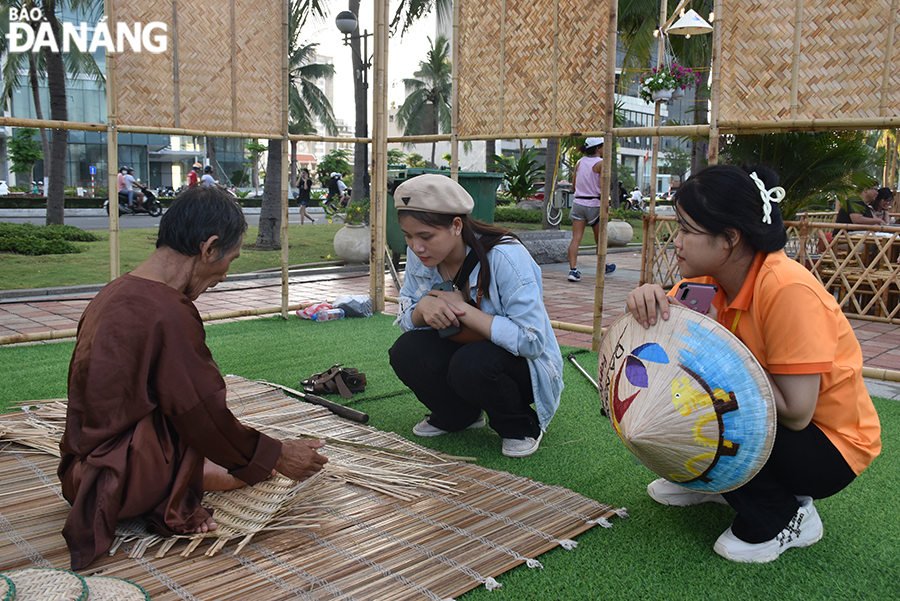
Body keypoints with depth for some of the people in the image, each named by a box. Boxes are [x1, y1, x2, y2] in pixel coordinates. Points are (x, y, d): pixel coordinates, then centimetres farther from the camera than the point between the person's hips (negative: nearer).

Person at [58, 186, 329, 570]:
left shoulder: (115, 291, 6)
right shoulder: (170, 312, -24)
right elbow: (205, 416, -17)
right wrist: (276, 455, -1)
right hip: (120, 484, -9)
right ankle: (171, 507, -6)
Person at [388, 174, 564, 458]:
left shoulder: (504, 257, -27)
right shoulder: (420, 256, -8)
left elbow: (531, 340, -30)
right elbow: (407, 320, -1)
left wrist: (463, 309, -29)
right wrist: (423, 307, -25)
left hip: (526, 363, -5)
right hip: (464, 350, 6)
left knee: (471, 364, -36)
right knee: (405, 352, -22)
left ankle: (522, 426, -4)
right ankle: (460, 416, 7)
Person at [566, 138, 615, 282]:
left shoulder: (579, 162, 8)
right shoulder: (601, 163, -9)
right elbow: (603, 186, -15)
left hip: (578, 203, 4)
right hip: (594, 203, -4)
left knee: (576, 238, -2)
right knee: (599, 237, 15)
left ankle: (573, 269, -12)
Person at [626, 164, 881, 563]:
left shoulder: (789, 290, -30)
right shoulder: (710, 277, -7)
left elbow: (795, 413, -30)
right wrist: (646, 302, -31)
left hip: (830, 444, -7)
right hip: (765, 424, 7)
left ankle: (783, 518, -4)